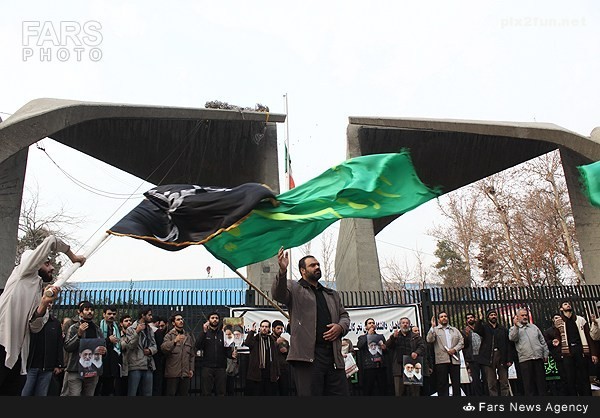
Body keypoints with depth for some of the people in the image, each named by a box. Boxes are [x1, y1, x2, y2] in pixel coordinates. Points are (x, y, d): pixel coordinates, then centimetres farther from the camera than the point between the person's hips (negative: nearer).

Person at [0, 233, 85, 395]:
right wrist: (72, 257, 16)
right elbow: (51, 240, 3)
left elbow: (35, 328, 10)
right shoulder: (26, 272, 9)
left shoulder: (42, 294, 25)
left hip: (16, 354, 7)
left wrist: (43, 306, -6)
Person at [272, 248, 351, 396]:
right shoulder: (294, 288, 8)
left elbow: (344, 315, 25)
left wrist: (341, 326, 0)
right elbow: (278, 294, -12)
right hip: (307, 356, -5)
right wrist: (282, 271, -31)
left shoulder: (333, 295, 26)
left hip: (334, 355, 5)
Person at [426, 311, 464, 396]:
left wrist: (455, 349, -5)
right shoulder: (435, 330, 9)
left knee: (456, 383, 3)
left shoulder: (455, 330, 21)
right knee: (442, 384, -1)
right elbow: (429, 340, -7)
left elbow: (461, 342, 12)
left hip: (454, 359, 3)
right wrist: (433, 327, -15)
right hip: (441, 360, -3)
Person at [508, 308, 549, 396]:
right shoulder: (514, 329, 7)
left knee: (541, 382, 5)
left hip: (538, 358, 3)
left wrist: (545, 354, 10)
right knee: (528, 383, 0)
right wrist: (516, 325, -20)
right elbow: (512, 338, -13)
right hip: (525, 360, -3)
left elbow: (542, 341, 18)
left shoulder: (534, 327, 18)